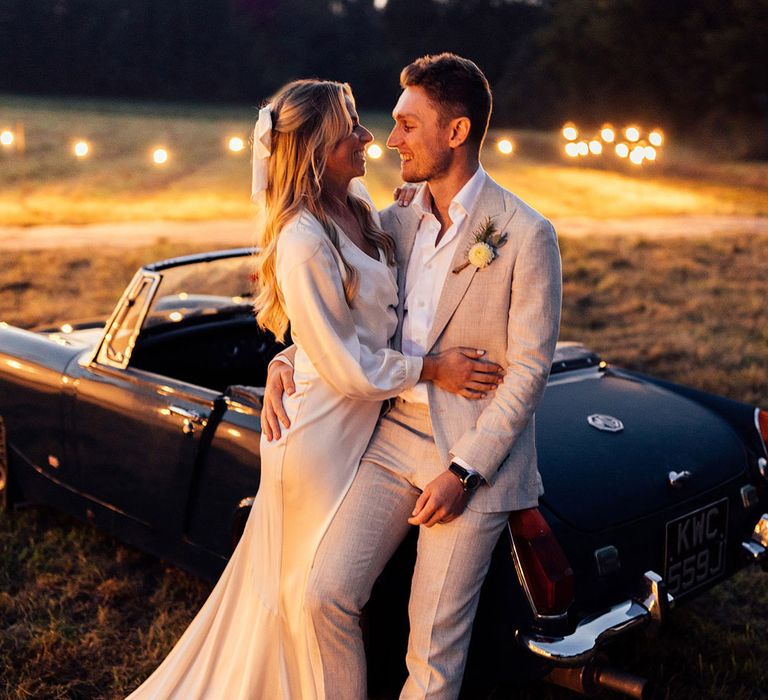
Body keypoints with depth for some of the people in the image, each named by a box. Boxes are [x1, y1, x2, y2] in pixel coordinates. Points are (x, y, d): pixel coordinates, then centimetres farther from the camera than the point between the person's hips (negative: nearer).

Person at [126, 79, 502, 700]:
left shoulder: (358, 207, 1)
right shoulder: (302, 245, -26)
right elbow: (346, 367, -22)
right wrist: (433, 369, -19)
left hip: (365, 426, 9)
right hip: (322, 437, -9)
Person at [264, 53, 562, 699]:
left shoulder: (526, 236, -10)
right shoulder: (395, 223, 7)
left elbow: (528, 371, -11)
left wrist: (463, 471, -16)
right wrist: (286, 361, 0)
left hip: (477, 457, -4)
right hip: (394, 439, 5)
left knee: (434, 645, 0)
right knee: (328, 593, -6)